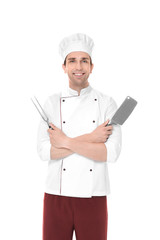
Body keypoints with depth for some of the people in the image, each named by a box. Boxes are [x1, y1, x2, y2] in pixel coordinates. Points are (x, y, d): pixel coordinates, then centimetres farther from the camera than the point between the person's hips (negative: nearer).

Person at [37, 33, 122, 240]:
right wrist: (89, 139, -16)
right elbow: (44, 151, -9)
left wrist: (66, 142, -15)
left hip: (93, 198, 0)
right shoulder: (52, 103, 2)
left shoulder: (107, 103, 0)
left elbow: (111, 152, -12)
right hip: (56, 197, 1)